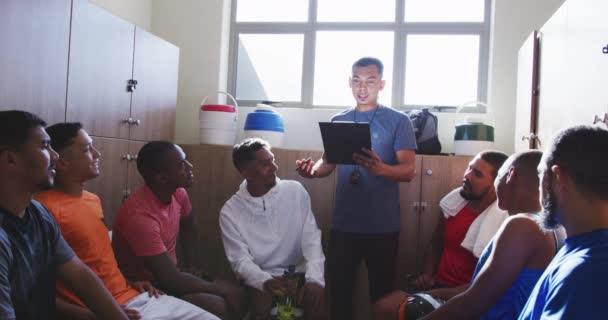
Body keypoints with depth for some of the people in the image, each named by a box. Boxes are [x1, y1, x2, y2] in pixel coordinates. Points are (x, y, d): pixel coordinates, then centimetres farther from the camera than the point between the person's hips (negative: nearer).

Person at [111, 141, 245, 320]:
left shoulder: (178, 193, -7)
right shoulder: (139, 215, -32)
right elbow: (172, 280, -30)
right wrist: (221, 289, -19)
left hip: (168, 275, 8)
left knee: (237, 295, -4)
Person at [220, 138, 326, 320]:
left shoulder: (295, 191, -3)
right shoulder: (230, 212, -6)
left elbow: (312, 239, -8)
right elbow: (240, 260, -10)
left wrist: (315, 279, -25)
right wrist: (265, 281, -32)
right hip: (260, 280, -1)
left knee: (317, 302, -26)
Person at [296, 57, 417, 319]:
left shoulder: (398, 121, -3)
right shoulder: (338, 121, 9)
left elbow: (408, 170, -11)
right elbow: (328, 162, 12)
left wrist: (379, 168, -31)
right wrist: (312, 169, -11)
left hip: (382, 225, -3)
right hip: (343, 223, 3)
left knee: (381, 292, 10)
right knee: (338, 288, 13)